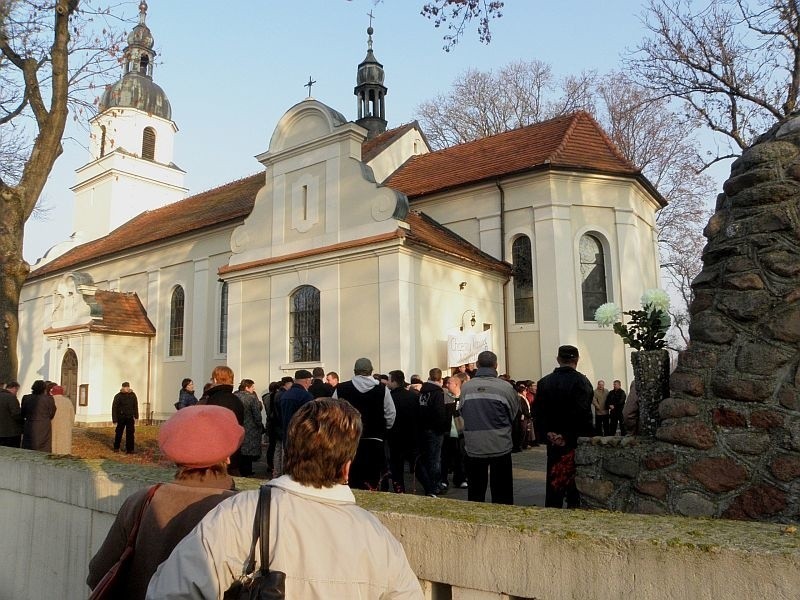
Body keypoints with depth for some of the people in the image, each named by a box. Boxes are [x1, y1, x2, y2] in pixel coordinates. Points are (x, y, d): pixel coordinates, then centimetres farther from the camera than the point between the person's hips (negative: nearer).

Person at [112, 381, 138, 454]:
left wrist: (136, 416, 9)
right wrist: (114, 419, -7)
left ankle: (129, 449, 0)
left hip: (130, 418, 1)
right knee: (119, 432, 11)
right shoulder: (118, 396, -8)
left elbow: (135, 406, 11)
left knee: (130, 433, -4)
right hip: (121, 417, -1)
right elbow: (114, 407, -4)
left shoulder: (133, 395, 1)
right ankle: (116, 448, 29)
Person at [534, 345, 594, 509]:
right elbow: (583, 414, -17)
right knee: (575, 484, 5)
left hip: (554, 443, 4)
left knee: (553, 484, 12)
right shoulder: (581, 381, -11)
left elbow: (539, 413, 0)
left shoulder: (544, 382, 3)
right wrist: (569, 437, -13)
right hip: (577, 442, -4)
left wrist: (547, 434, -3)